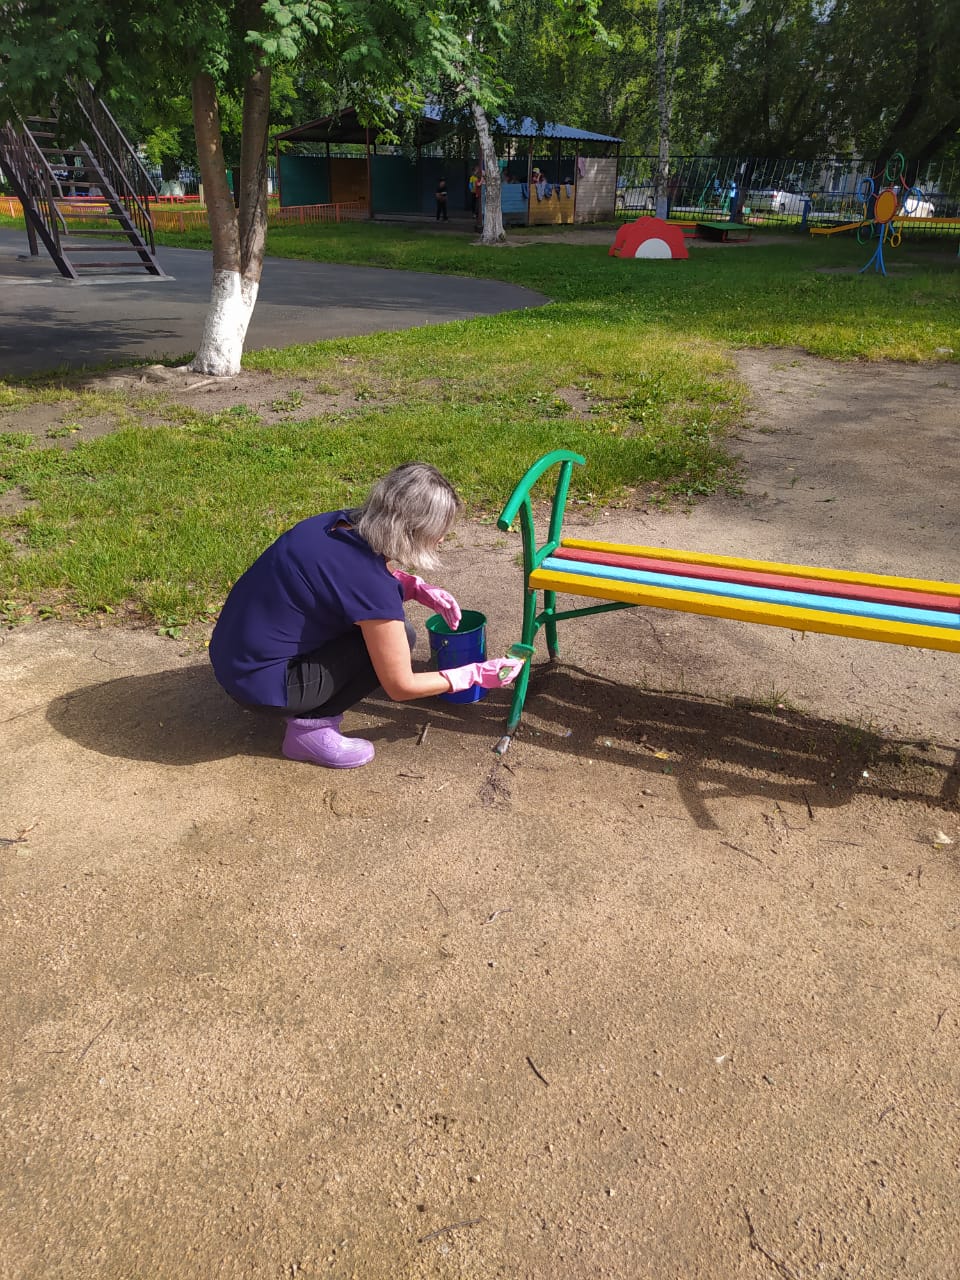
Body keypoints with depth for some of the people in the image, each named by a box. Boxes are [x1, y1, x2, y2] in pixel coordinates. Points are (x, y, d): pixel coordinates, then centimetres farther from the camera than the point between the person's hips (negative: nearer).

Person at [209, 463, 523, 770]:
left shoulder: (340, 523, -3)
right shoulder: (371, 583, -26)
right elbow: (401, 687, -15)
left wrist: (418, 588, 6)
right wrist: (474, 674, -3)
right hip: (259, 684, -8)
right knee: (396, 637, -9)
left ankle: (312, 703, 13)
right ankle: (310, 726, -3)